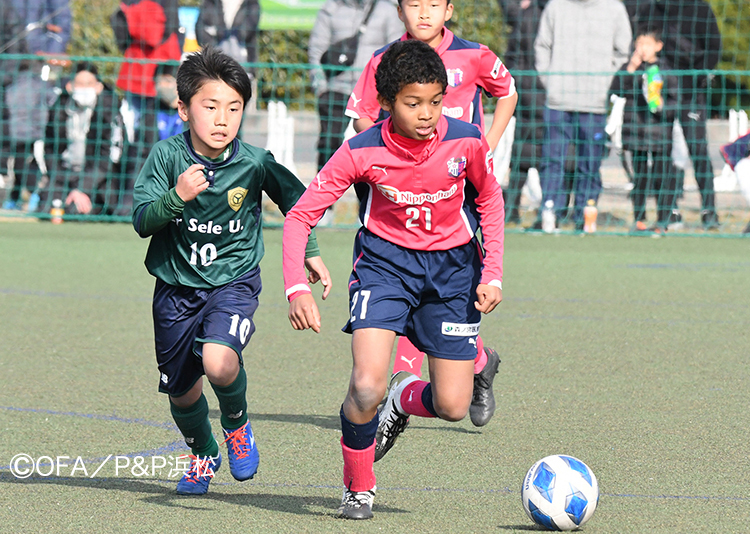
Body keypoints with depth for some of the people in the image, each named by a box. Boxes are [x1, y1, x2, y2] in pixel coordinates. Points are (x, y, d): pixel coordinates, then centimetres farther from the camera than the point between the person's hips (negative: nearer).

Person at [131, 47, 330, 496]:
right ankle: (204, 454, 44)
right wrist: (177, 197, -32)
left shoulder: (256, 163, -12)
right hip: (176, 286, 2)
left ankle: (237, 422, 4)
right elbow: (142, 222, -16)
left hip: (233, 281, -2)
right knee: (182, 391, 12)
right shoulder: (168, 156, -12)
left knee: (219, 363, -29)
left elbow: (297, 201, 7)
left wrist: (310, 253, 10)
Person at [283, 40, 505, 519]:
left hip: (451, 264, 2)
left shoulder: (466, 142, -16)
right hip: (386, 260, -2)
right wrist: (297, 287, -26)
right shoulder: (362, 152, -20)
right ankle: (358, 488, 5)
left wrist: (493, 274, -1)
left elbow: (490, 199, 5)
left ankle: (406, 398, 34)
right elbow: (301, 215, -14)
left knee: (453, 406, -4)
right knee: (366, 387, -22)